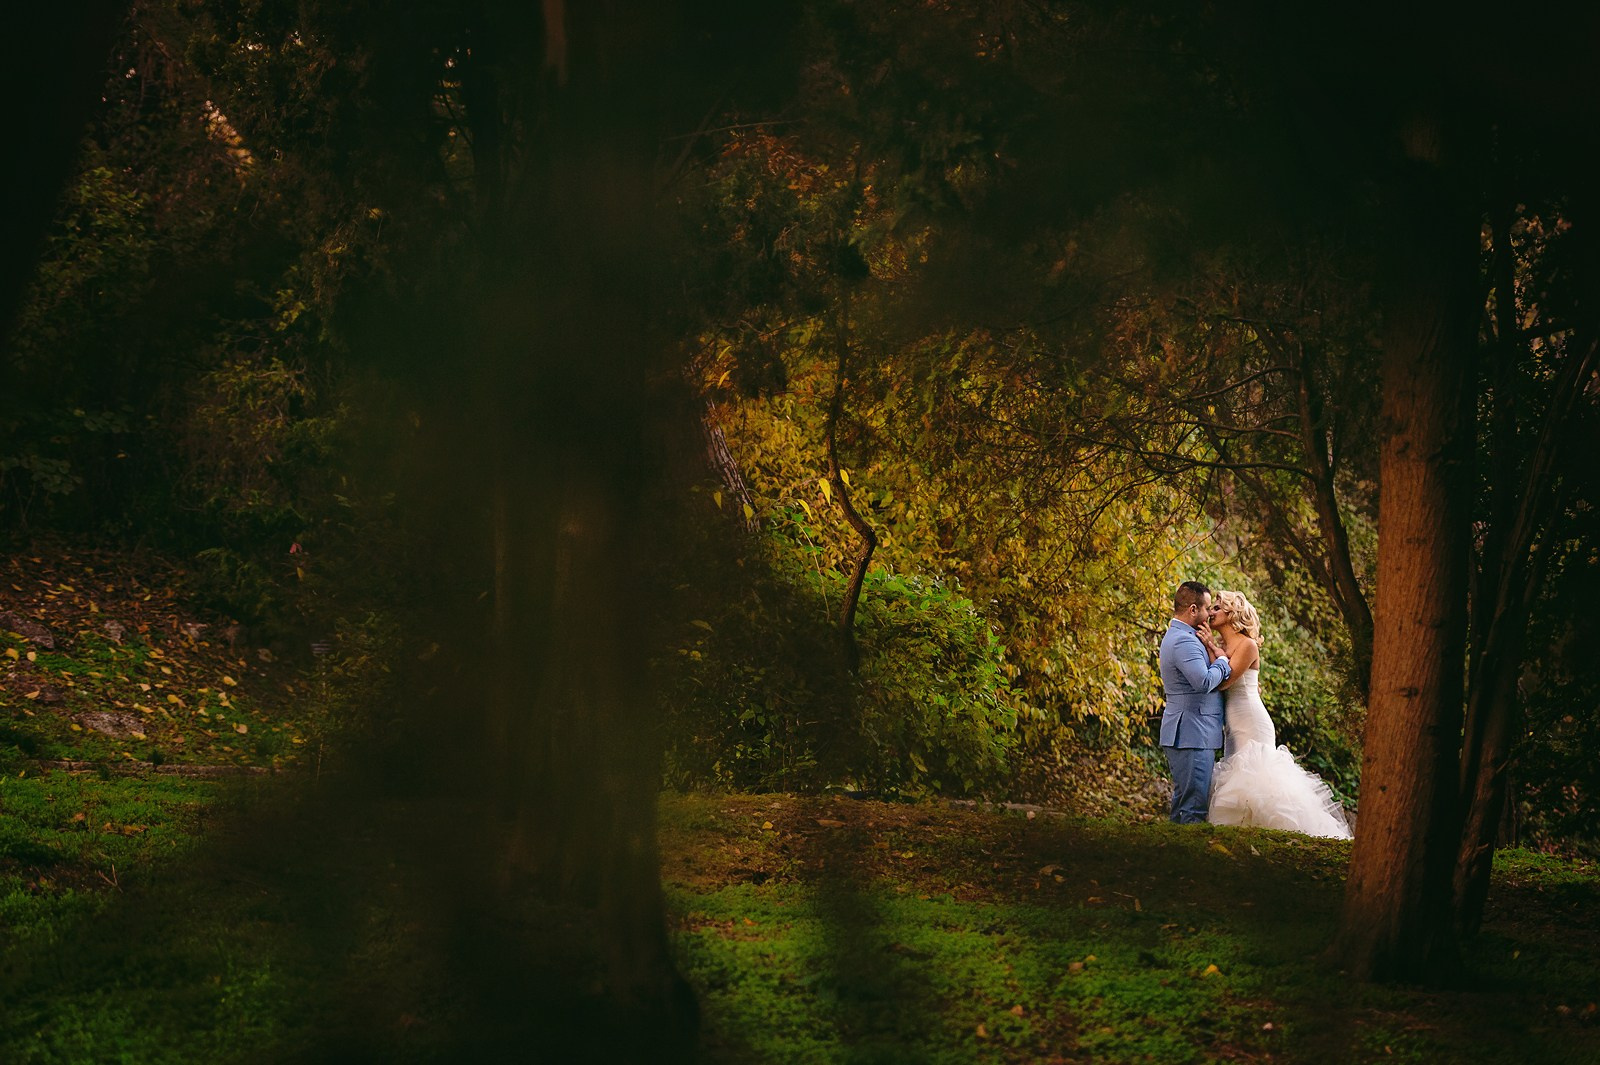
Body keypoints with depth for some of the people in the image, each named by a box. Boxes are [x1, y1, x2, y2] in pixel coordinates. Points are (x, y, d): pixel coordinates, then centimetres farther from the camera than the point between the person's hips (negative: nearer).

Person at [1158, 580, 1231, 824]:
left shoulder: (1176, 637, 18)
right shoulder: (1184, 641, -17)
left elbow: (1202, 673, 18)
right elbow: (1205, 682, -28)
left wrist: (1211, 647, 4)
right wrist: (1222, 660, -12)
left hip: (1184, 735, 11)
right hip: (1193, 735, -11)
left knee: (1183, 801, 15)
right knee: (1195, 807, -10)